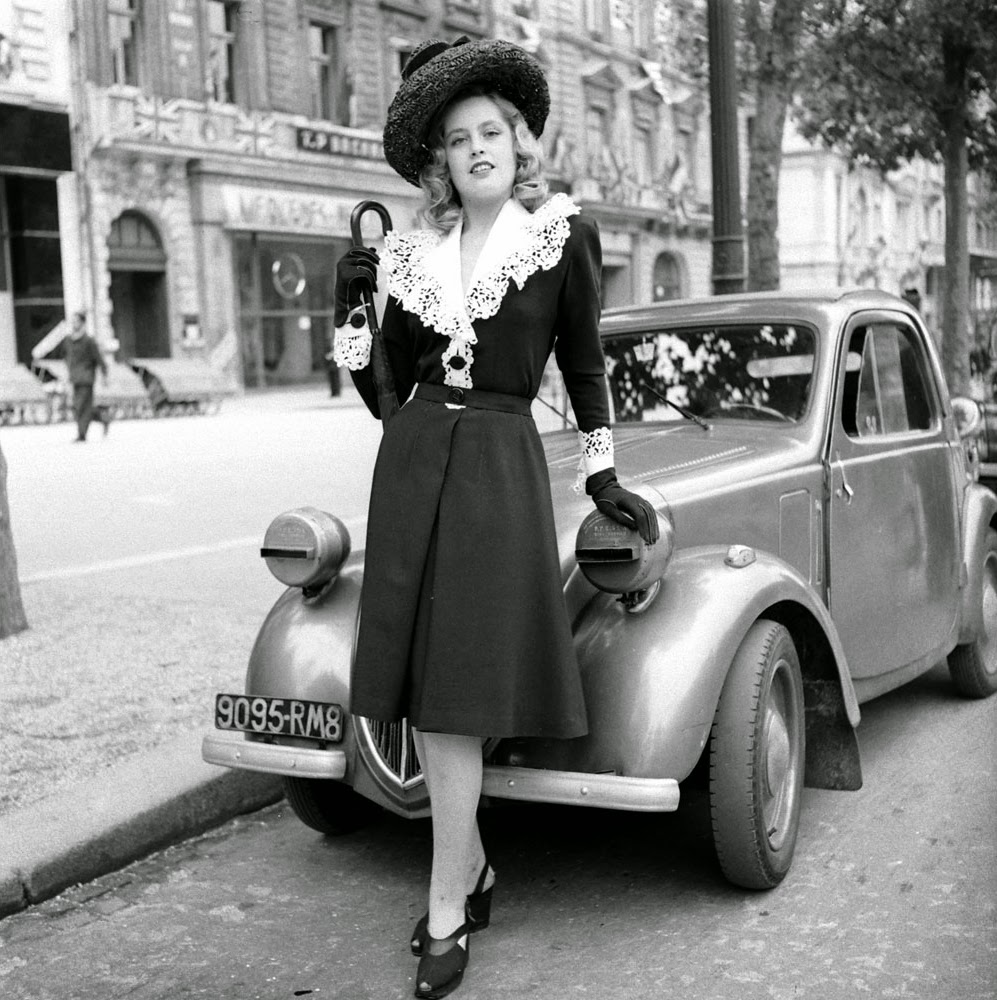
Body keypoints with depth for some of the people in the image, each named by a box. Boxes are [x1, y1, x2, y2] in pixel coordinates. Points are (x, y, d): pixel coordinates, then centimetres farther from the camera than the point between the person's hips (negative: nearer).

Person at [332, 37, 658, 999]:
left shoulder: (564, 234, 3)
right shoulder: (412, 253, 10)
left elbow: (583, 362, 10)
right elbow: (385, 391, 10)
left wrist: (603, 479, 9)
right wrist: (350, 301, -2)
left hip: (500, 467, -4)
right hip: (411, 466, 4)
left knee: (456, 693, -6)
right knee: (420, 683, 7)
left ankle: (447, 914, 5)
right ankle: (470, 867, 27)